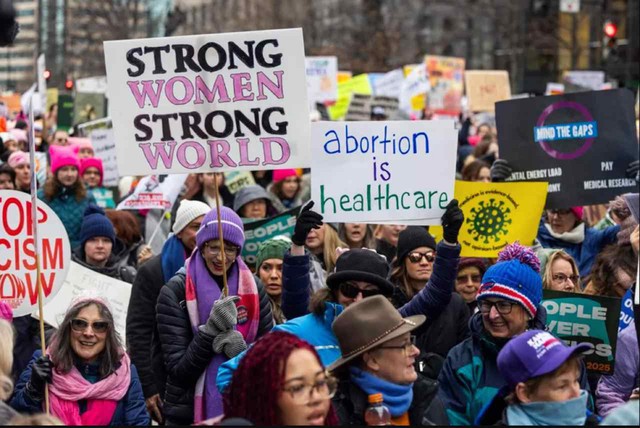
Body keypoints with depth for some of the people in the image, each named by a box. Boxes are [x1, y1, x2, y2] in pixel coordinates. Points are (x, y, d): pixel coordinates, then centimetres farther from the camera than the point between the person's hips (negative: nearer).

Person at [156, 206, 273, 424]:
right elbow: (177, 370, -12)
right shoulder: (174, 292, -9)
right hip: (189, 413, -2)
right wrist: (211, 329, -24)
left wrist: (240, 348, -17)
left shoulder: (253, 289, -1)